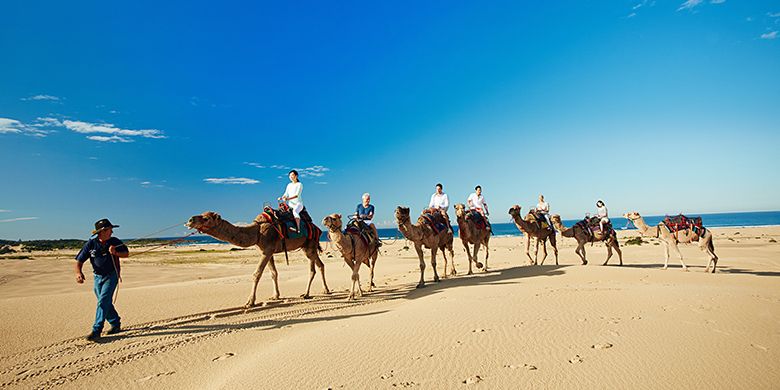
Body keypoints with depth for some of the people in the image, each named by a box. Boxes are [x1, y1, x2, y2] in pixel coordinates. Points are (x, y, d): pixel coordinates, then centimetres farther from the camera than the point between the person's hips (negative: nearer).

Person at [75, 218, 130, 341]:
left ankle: (96, 331, -12)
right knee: (105, 303, 11)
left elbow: (126, 253, 3)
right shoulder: (91, 243, -8)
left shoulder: (115, 242, -8)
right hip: (98, 277, 3)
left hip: (111, 276, -3)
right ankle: (116, 324, 28)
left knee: (103, 301, -14)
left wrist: (115, 253, -18)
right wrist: (78, 272, -26)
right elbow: (79, 261, -7)